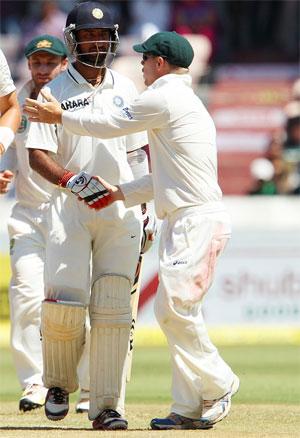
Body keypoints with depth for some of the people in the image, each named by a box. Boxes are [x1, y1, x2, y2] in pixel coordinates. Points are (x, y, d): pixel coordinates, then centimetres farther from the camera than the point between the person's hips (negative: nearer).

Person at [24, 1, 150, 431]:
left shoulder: (125, 89, 13)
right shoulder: (56, 91, 0)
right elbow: (37, 154, -6)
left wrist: (144, 212, 11)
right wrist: (72, 180, -24)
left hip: (121, 210, 3)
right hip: (70, 208, -3)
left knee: (113, 307, -3)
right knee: (64, 302, -11)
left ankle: (107, 407, -1)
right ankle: (59, 383, 15)